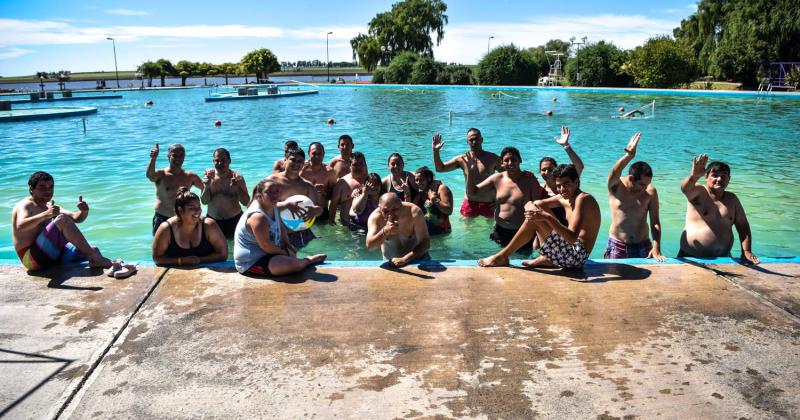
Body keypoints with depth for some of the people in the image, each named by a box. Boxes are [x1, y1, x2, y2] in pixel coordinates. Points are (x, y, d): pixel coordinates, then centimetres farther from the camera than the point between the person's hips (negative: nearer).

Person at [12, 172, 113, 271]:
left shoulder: (50, 207, 19)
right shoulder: (25, 205, -6)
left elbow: (76, 218, 9)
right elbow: (20, 226, -28)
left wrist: (84, 212, -15)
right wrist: (45, 215, -44)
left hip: (51, 256, 9)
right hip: (31, 257, -9)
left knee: (92, 251, 2)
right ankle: (95, 259, -30)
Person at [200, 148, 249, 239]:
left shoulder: (237, 178, -7)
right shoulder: (209, 176, -2)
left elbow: (246, 202, -8)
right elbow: (204, 202, -4)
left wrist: (237, 188, -22)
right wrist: (206, 187, -20)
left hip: (234, 221, -1)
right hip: (213, 220, 2)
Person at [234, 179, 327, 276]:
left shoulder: (273, 207, 2)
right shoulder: (258, 217, -29)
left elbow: (281, 227, 18)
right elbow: (266, 246, -28)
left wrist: (287, 244, 5)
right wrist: (284, 253, -14)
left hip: (263, 254, 11)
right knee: (291, 264, -22)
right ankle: (308, 261, 5)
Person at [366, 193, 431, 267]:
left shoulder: (414, 212, -22)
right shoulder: (376, 217, -19)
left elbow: (425, 243, -20)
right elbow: (369, 246, -27)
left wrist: (404, 259, -30)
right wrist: (384, 232, -43)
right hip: (391, 264, 0)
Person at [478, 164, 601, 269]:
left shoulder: (582, 199, -16)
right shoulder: (564, 197, 11)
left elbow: (573, 238, -28)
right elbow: (536, 203, 14)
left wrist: (547, 217, -36)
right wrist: (531, 206, -12)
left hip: (577, 255, -10)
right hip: (570, 253, 10)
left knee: (534, 219, -17)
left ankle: (502, 257, -6)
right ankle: (547, 258, 6)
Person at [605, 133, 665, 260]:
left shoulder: (650, 192, -4)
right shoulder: (616, 186, -9)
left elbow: (655, 222, -5)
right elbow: (614, 173, -33)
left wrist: (656, 247, -16)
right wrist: (629, 156, -51)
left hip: (643, 247, 2)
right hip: (617, 246, -2)